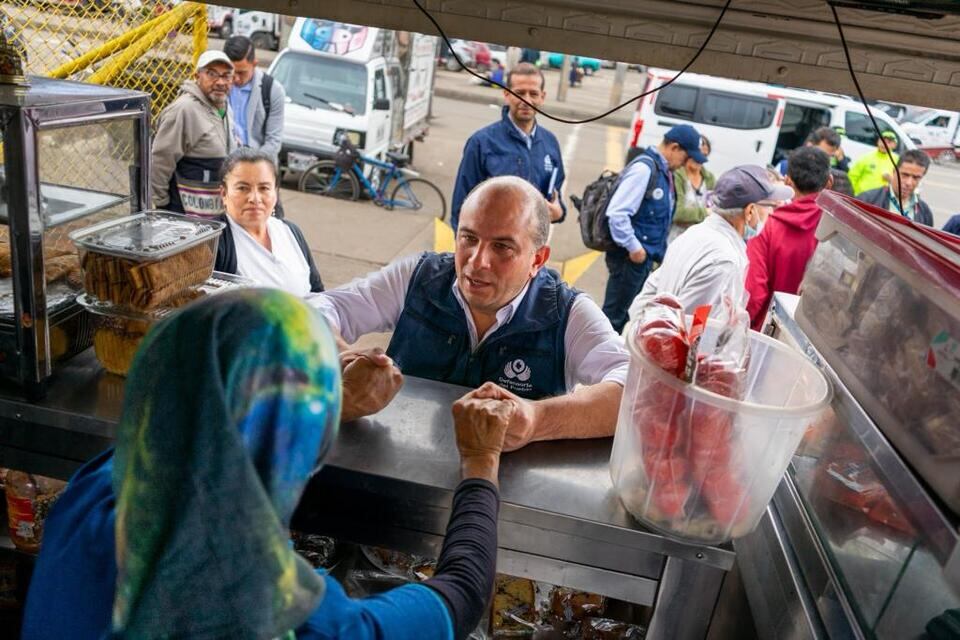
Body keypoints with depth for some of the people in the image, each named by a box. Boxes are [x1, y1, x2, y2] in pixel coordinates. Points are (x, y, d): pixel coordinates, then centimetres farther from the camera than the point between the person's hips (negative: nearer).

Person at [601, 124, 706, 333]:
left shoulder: (664, 171, 11)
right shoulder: (644, 168, -17)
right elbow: (616, 212, -23)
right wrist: (633, 247, -18)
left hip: (645, 256, 9)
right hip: (631, 257, -9)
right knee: (614, 316, 1)